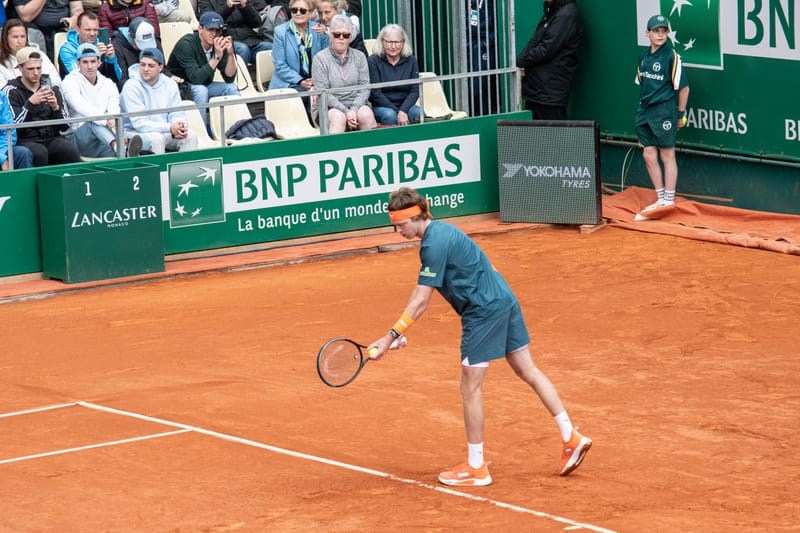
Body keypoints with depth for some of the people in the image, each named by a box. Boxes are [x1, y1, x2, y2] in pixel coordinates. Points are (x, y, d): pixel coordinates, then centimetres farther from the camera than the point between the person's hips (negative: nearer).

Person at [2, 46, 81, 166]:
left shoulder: (52, 88, 13)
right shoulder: (10, 91, 2)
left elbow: (65, 126, 9)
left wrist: (56, 107, -10)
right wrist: (30, 103, -21)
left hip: (51, 138, 3)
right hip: (25, 140, -3)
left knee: (70, 150, -29)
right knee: (39, 152, -35)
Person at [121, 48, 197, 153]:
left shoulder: (170, 84, 3)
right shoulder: (131, 87, -13)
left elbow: (176, 114, 3)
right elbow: (139, 123, -20)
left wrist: (179, 125, -24)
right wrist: (169, 128, -31)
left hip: (164, 132, 5)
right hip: (135, 132, -5)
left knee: (190, 136, -18)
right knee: (156, 138, -34)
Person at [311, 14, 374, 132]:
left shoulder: (359, 57, 11)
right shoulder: (320, 59, 1)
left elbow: (365, 88, 3)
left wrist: (354, 110, -16)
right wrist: (346, 112, -19)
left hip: (356, 105, 2)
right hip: (328, 108, -2)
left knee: (366, 114, -29)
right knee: (338, 117, -34)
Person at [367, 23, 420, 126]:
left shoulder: (411, 61, 6)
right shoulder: (373, 61, -4)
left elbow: (415, 91, 0)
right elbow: (375, 93, -9)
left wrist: (403, 111, -19)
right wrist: (397, 112, -19)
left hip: (405, 105, 3)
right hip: (381, 106, -2)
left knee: (419, 114, -29)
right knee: (390, 115, -35)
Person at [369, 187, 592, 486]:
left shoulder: (434, 245, -18)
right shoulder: (440, 230, 12)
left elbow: (421, 302, -19)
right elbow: (420, 293, 17)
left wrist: (390, 337, -18)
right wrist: (399, 333, 13)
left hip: (484, 312, -10)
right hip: (505, 301, 10)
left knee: (470, 388, 0)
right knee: (528, 372, 15)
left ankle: (476, 468, 8)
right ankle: (572, 439, 14)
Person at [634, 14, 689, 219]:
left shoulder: (672, 56, -10)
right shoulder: (644, 55, 10)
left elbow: (683, 87, -8)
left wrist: (680, 114, -6)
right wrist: (643, 106, 14)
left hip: (664, 111, -7)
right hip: (645, 110, 7)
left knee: (667, 156, 0)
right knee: (649, 155, 8)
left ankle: (669, 201, 7)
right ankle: (661, 199, 19)